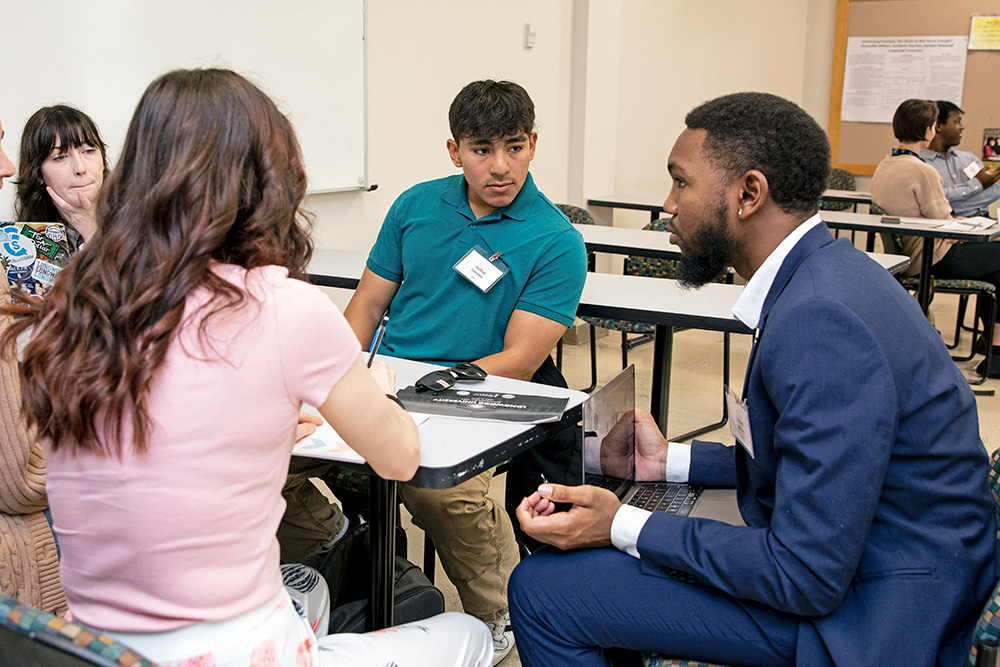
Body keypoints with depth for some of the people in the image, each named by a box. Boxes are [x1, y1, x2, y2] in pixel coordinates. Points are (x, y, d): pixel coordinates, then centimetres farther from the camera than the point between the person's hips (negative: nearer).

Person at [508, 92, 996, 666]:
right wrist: (671, 460, 12)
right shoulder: (825, 272, 5)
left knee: (543, 590, -11)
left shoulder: (820, 321, -28)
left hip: (862, 616, -10)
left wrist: (624, 528, -18)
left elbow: (810, 575, -26)